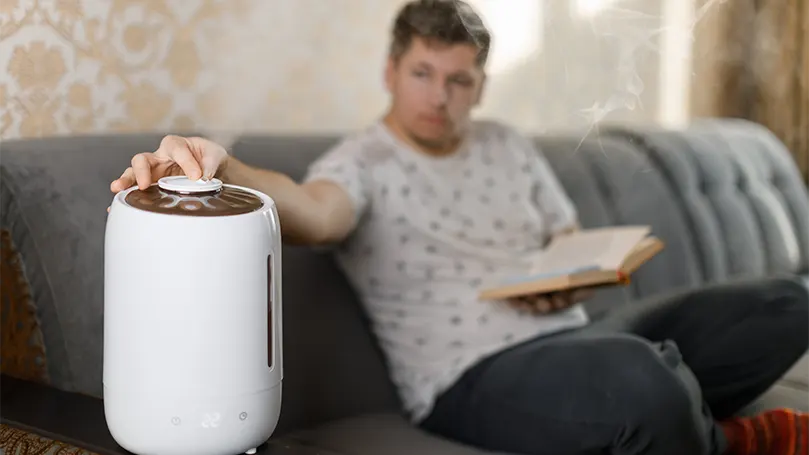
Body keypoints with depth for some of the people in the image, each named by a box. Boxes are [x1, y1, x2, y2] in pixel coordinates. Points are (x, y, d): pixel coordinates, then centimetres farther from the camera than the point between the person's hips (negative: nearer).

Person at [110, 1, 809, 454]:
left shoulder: (509, 147, 17)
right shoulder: (362, 162, -4)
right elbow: (311, 212, -28)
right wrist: (223, 167, -50)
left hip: (574, 339, 7)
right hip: (474, 380, -7)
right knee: (636, 378, -38)